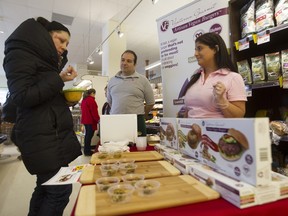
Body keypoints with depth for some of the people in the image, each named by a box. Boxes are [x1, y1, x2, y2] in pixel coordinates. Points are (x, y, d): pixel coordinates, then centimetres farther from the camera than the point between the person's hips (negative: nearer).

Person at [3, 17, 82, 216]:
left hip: (55, 133, 9)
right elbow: (23, 97, -16)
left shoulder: (46, 60, 22)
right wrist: (58, 80, -16)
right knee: (60, 190, -7)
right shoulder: (20, 54, -5)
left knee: (46, 187, 13)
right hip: (41, 137, -9)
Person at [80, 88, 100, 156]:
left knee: (87, 135, 15)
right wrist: (98, 119, -7)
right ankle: (87, 151, 1)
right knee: (89, 135, -4)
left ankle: (86, 150, 22)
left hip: (85, 120, 10)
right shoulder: (91, 100, -13)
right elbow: (94, 111, -16)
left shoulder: (84, 100, 16)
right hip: (90, 120, -10)